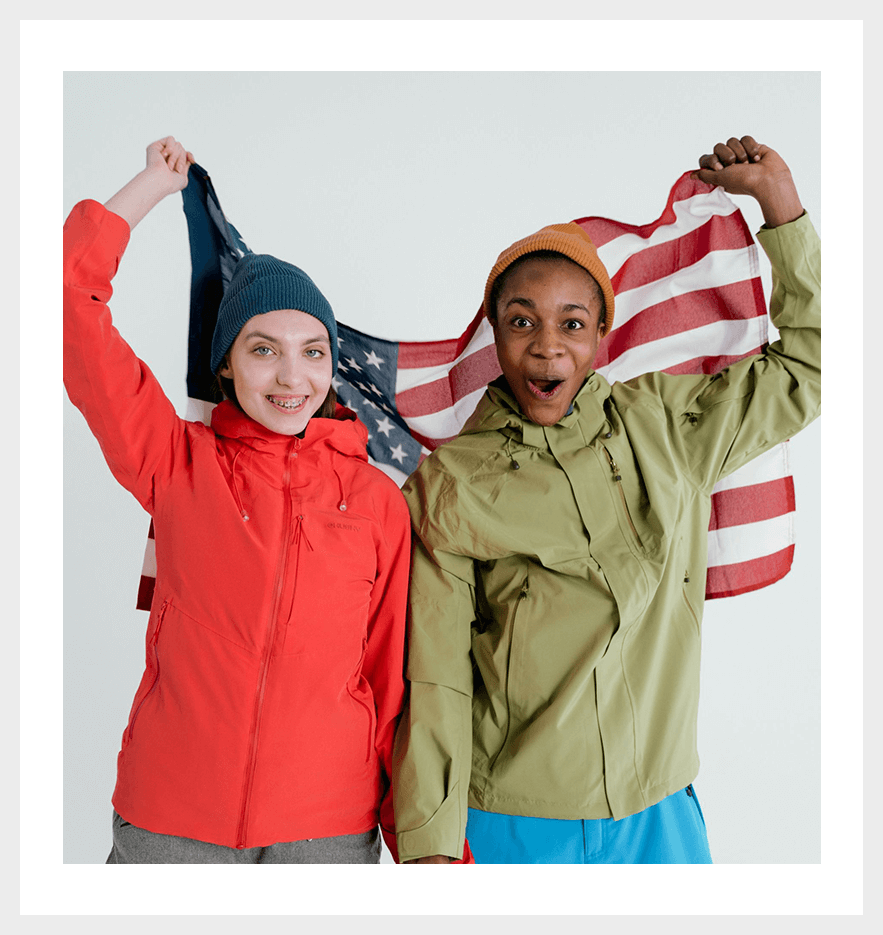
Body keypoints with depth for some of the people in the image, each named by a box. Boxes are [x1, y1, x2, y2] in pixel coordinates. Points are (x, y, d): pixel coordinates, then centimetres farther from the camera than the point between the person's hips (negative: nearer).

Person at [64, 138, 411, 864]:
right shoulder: (179, 464, -2)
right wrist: (155, 184, 4)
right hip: (169, 819, 0)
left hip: (329, 823, 1)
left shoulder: (379, 500, -2)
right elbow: (72, 301, -5)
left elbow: (394, 676, 2)